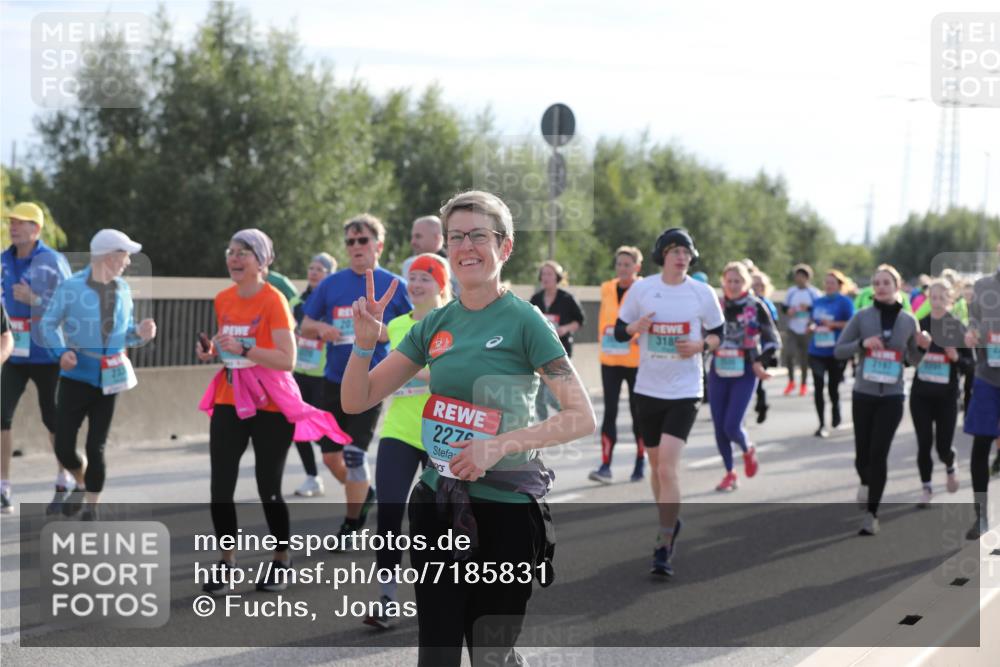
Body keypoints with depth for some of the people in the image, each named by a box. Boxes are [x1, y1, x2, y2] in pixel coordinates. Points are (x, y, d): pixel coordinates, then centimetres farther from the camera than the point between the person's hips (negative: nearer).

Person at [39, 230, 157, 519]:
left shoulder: (122, 290, 5)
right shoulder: (71, 286, -9)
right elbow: (48, 324, -5)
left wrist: (140, 334, -9)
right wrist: (62, 351, -22)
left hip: (108, 378, 3)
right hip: (76, 376, -3)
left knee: (96, 447, 3)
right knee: (63, 446, -3)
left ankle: (91, 509, 16)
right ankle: (81, 484, 29)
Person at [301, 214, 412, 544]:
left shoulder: (393, 286, -3)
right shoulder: (332, 283, 5)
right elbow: (305, 326, 11)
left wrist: (382, 333, -18)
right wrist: (321, 328, -11)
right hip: (334, 381, 4)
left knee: (355, 452, -10)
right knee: (331, 455, 10)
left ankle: (351, 524, 8)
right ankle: (365, 493, 38)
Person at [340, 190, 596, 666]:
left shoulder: (524, 320, -7)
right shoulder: (436, 323, 8)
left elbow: (582, 418, -13)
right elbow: (356, 401, 10)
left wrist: (501, 445, -24)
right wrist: (364, 342, -9)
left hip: (505, 507, -4)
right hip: (437, 504, 5)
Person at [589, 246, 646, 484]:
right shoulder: (607, 289, 7)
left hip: (637, 362, -3)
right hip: (610, 360, 3)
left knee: (638, 412, 8)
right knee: (609, 412, -3)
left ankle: (641, 460, 25)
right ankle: (605, 466, -7)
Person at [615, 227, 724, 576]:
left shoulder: (703, 293, -2)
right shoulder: (641, 289, 1)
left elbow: (718, 334, 8)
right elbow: (619, 330, 7)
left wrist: (700, 345, -13)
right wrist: (637, 327, -15)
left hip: (684, 391, -3)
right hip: (648, 388, 3)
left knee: (668, 466, -14)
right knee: (656, 463, 14)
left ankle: (664, 547, -9)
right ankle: (670, 523, 37)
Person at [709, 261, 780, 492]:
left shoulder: (756, 307, -5)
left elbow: (773, 340, -1)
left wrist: (760, 363, -9)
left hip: (744, 373, -3)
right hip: (718, 372, 4)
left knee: (732, 426, -12)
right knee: (719, 427, 4)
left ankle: (748, 450, 22)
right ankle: (730, 474, 21)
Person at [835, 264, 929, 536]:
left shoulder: (908, 321, 2)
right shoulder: (862, 317, -3)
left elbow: (913, 360, 14)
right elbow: (838, 351, 0)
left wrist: (923, 347, -8)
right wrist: (862, 343, -18)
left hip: (892, 396, 0)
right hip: (863, 394, 0)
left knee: (878, 453, -9)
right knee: (862, 454, 7)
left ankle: (871, 514, -4)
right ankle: (866, 483, 43)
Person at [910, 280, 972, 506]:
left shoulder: (958, 328, -3)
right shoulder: (918, 325, 1)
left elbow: (971, 364, -1)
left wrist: (957, 358, -20)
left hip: (947, 396, -1)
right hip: (921, 394, 1)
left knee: (943, 447, -1)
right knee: (924, 444, -1)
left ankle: (951, 466, 34)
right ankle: (925, 487, 18)